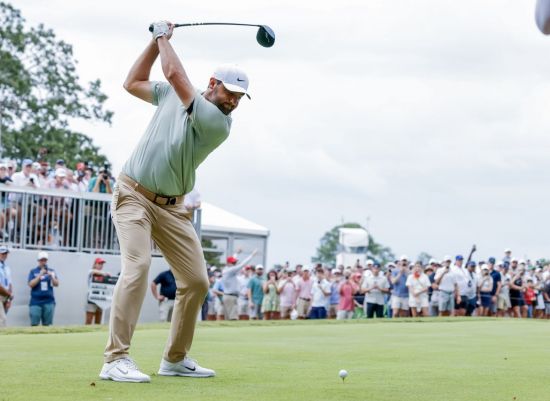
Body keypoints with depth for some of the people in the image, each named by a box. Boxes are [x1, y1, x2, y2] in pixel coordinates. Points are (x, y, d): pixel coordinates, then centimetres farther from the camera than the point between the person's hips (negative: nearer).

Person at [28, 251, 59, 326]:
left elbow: (56, 284, 4)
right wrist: (40, 275, -14)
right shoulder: (33, 271, 5)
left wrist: (51, 276, -13)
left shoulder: (51, 271, 11)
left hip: (49, 302, 2)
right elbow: (31, 284, -7)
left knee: (47, 325, 2)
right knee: (34, 324, -7)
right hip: (35, 302, -2)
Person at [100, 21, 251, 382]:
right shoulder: (172, 94, 1)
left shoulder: (218, 124, -10)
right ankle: (116, 359, -25)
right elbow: (133, 83, 15)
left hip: (171, 206, 2)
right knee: (138, 265, -22)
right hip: (133, 194, -2)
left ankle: (175, 358, 17)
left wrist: (164, 37, -4)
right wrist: (157, 40, 9)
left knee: (197, 280, -1)